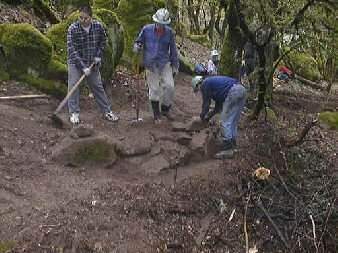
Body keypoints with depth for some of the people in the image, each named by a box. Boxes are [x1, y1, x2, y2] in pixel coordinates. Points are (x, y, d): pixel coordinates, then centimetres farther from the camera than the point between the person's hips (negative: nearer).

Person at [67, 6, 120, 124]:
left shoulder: (98, 26, -9)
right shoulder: (73, 29, -18)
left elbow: (104, 41, 10)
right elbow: (71, 50, -20)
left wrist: (98, 55, -1)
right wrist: (83, 67, -24)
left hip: (92, 62, 3)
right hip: (75, 63, -2)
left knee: (97, 86, 8)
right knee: (73, 85, -9)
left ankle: (106, 112, 18)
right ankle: (74, 113, 2)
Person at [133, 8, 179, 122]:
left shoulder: (169, 32, 1)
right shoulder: (146, 29, -3)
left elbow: (173, 50, 8)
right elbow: (138, 41, 10)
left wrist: (175, 66, 9)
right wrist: (136, 47, -14)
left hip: (165, 64, 1)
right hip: (151, 64, -1)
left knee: (169, 86, -6)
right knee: (154, 89, 3)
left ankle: (165, 109, 16)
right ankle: (156, 113, 17)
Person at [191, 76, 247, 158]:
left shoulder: (205, 84, 8)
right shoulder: (213, 82, 34)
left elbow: (206, 103, 8)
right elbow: (218, 106, 35)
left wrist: (202, 117, 20)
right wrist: (208, 116, 35)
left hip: (233, 91, -10)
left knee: (225, 122, -6)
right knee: (233, 122, 14)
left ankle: (227, 149, -8)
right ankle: (232, 147, 15)